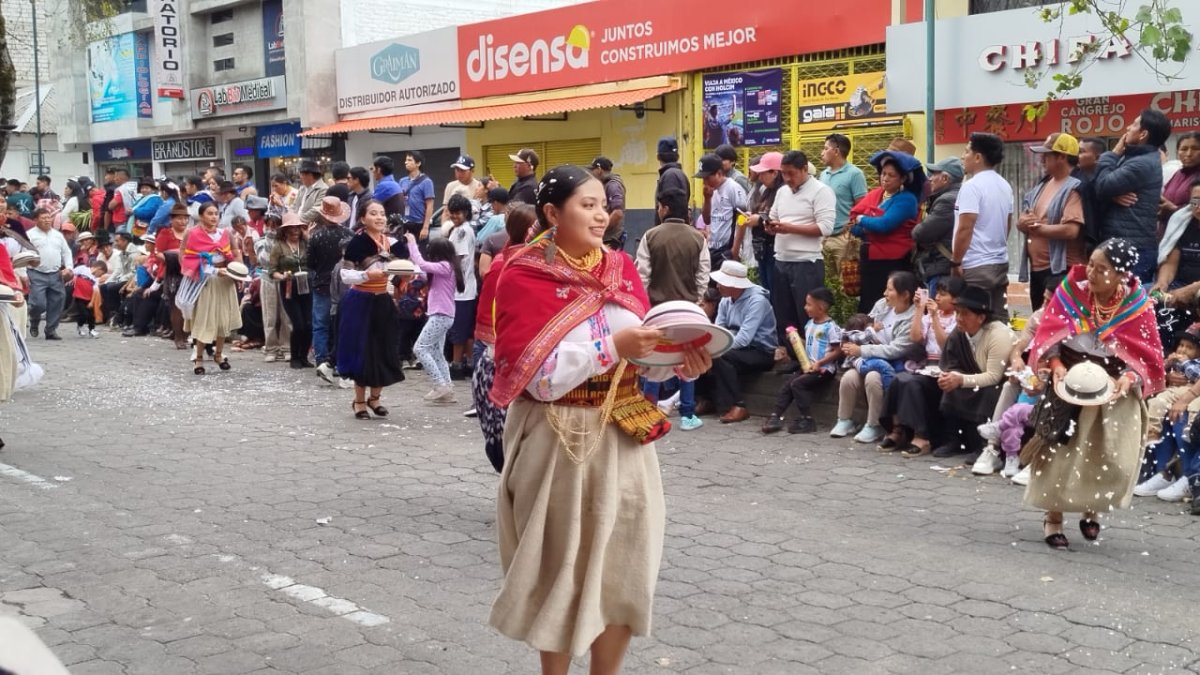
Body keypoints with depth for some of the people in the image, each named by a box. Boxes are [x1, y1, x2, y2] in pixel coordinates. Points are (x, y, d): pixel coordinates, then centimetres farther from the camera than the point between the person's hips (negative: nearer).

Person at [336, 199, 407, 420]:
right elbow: (345, 275, -16)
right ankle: (359, 401, 14)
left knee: (384, 350, 7)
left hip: (382, 302, 5)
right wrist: (367, 274, -28)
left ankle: (374, 397, 25)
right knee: (363, 351, -1)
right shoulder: (357, 243, -12)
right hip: (361, 303, -5)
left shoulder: (391, 242, 4)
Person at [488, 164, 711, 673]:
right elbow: (539, 376, -18)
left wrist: (679, 364, -12)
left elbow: (641, 360, 8)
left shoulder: (621, 268, 7)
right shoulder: (524, 278, -9)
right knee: (562, 567, 8)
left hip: (624, 437, 5)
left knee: (624, 567, 8)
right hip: (559, 443, -5)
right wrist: (611, 347, -26)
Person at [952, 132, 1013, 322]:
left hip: (976, 267, -8)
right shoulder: (1005, 186, 12)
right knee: (999, 319, 9)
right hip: (1000, 263, 8)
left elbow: (965, 229, -19)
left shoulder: (972, 186, -14)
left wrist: (955, 262, -12)